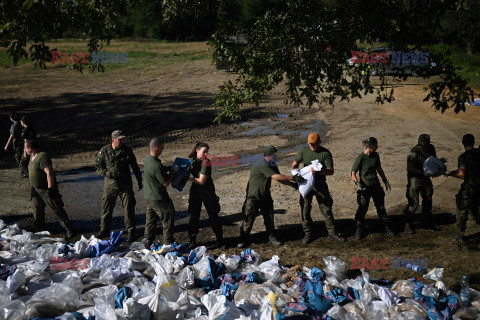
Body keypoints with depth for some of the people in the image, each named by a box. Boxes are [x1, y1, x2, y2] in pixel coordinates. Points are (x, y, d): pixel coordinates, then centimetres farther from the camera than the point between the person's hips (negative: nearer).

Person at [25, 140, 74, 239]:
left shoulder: (43, 157, -22)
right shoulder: (32, 157, 9)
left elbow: (49, 173, -26)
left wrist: (50, 188, -27)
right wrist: (33, 187, 24)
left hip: (47, 189, -9)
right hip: (36, 190, 9)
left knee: (58, 210, -4)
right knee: (37, 209, 12)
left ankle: (69, 230, 3)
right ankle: (39, 231, 23)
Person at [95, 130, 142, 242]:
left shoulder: (127, 150, -2)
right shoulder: (104, 150, -5)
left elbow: (135, 166, 9)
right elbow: (98, 166, -1)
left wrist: (139, 181, 12)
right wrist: (108, 173, -18)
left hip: (125, 186, 0)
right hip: (110, 185, 0)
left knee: (129, 208, 0)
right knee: (106, 208, 10)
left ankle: (131, 231, 13)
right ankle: (104, 229, 28)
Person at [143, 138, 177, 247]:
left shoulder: (147, 158, 0)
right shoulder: (156, 166, -29)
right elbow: (166, 183, -21)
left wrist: (169, 168, 4)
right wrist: (173, 171, -10)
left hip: (148, 196, 9)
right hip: (158, 198, -9)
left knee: (151, 220, 19)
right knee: (168, 218, 7)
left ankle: (147, 242, 26)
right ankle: (168, 243, 15)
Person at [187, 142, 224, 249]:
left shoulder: (206, 162, -17)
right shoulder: (191, 161, 0)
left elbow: (201, 181, -21)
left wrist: (187, 178, -19)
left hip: (208, 192, -4)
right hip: (195, 192, 4)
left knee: (213, 216, 2)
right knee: (193, 216, 4)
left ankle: (219, 241, 14)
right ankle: (192, 241, 17)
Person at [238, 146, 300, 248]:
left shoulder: (272, 165, 4)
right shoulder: (262, 164, -26)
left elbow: (280, 179, 10)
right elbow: (276, 177, -31)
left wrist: (291, 184, -6)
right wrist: (293, 178, -30)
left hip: (265, 196, 8)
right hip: (253, 196, -8)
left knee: (269, 218, 9)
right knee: (249, 218, -2)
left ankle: (272, 237, 21)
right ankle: (244, 239, 10)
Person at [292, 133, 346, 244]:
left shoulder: (326, 153, -9)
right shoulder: (304, 150, -1)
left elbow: (331, 171, -14)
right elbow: (296, 162, 14)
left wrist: (319, 171, -32)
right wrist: (295, 169, -10)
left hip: (320, 184, -2)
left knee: (327, 209, 1)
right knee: (305, 209, 3)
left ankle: (332, 232, 13)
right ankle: (307, 233, 16)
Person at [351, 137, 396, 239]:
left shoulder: (375, 155, 1)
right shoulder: (360, 158, -16)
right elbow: (353, 174, -11)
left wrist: (386, 182, 15)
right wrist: (358, 183, -26)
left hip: (376, 186, 5)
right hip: (365, 187, -5)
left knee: (381, 207, 13)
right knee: (363, 208, -2)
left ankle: (386, 227, 26)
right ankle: (359, 230, 13)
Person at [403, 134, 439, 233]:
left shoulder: (431, 148, -2)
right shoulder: (414, 152, -22)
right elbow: (409, 167, -20)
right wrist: (423, 172, -23)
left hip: (426, 178, 7)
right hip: (415, 178, -7)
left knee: (428, 200, 15)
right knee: (414, 202, -10)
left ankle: (427, 221, 31)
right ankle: (408, 224, 2)